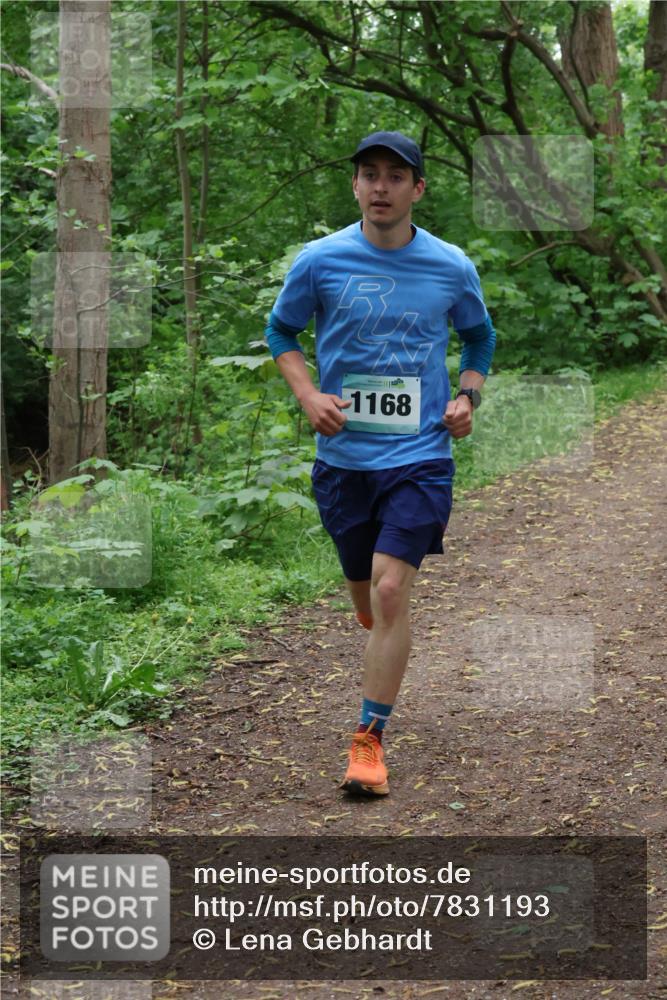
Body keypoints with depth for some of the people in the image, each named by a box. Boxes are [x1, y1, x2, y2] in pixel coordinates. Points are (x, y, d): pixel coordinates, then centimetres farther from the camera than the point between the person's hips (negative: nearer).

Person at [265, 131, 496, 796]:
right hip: (343, 456, 2)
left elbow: (479, 336, 18)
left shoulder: (451, 268, 0)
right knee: (365, 596, 13)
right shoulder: (319, 260, -3)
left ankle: (369, 740, -6)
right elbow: (281, 330, 11)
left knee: (390, 591, -14)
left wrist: (467, 396, 2)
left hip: (420, 456, -1)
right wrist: (308, 395, -5)